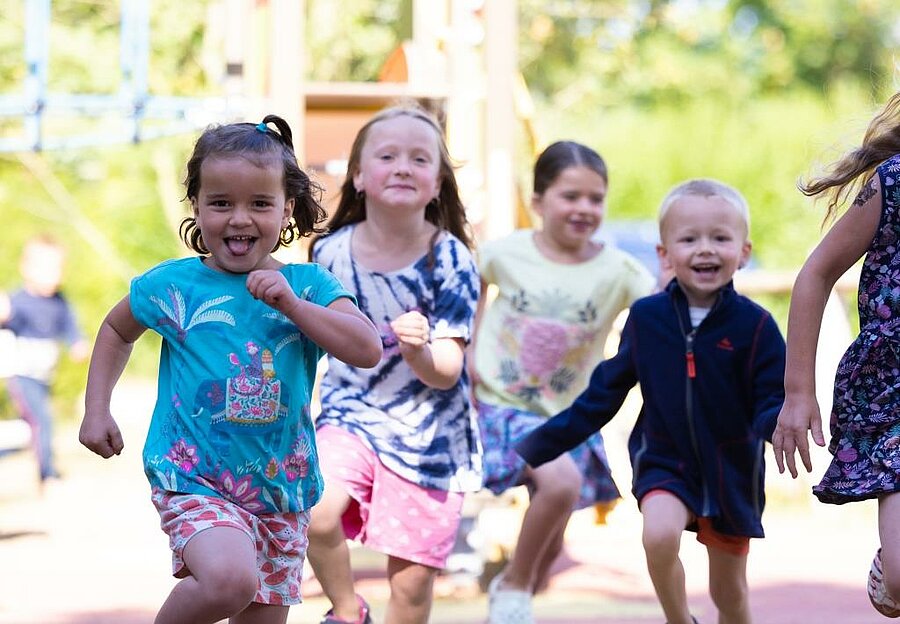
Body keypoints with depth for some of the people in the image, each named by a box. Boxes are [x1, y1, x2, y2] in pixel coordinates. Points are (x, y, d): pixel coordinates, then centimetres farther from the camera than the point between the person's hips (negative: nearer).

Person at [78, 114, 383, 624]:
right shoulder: (172, 285, -3)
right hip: (195, 481, -3)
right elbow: (117, 330, 17)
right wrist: (97, 409, 8)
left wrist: (291, 303, -20)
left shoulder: (307, 285, -1)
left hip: (282, 489, 3)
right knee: (230, 580, -30)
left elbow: (368, 351, -14)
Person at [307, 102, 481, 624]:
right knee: (316, 514, -26)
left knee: (412, 581, 2)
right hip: (351, 416, 1)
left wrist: (420, 350, -37)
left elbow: (446, 373, -19)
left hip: (426, 435, -1)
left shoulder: (450, 261, -14)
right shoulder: (332, 252, -6)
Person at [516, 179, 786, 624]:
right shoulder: (647, 318, -6)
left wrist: (781, 424, -36)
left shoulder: (754, 326, -13)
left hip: (732, 471, 0)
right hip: (664, 464, 0)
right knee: (659, 535, -29)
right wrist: (540, 445, 4)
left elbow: (772, 402, -11)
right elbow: (604, 394, 4)